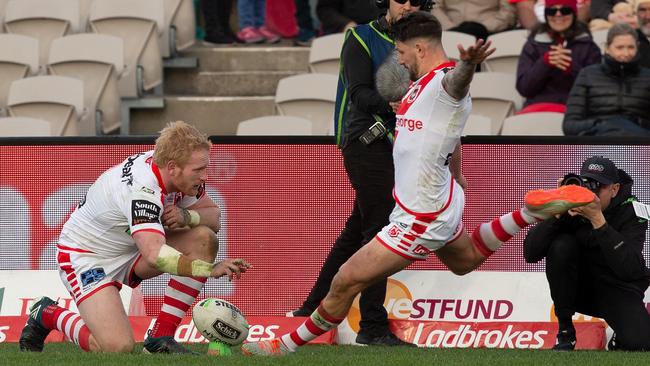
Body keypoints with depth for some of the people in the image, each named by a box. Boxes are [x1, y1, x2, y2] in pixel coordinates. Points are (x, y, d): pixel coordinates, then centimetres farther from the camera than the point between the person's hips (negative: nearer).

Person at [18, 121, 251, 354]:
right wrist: (210, 269, -51)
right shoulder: (142, 189, -35)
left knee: (204, 240, -12)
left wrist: (187, 216, -20)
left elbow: (212, 215, 3)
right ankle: (47, 315, 4)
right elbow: (155, 255, -47)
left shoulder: (179, 174, -9)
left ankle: (161, 338, -9)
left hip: (130, 251, 9)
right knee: (118, 347, -26)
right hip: (85, 256, -9)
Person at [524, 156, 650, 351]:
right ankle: (565, 332, -14)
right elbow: (530, 253, -19)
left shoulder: (630, 212, -17)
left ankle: (618, 339, 9)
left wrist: (597, 219, -37)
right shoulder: (572, 208, -12)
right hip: (579, 289, 2)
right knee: (561, 245, -28)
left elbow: (629, 269, -32)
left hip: (618, 290, -2)